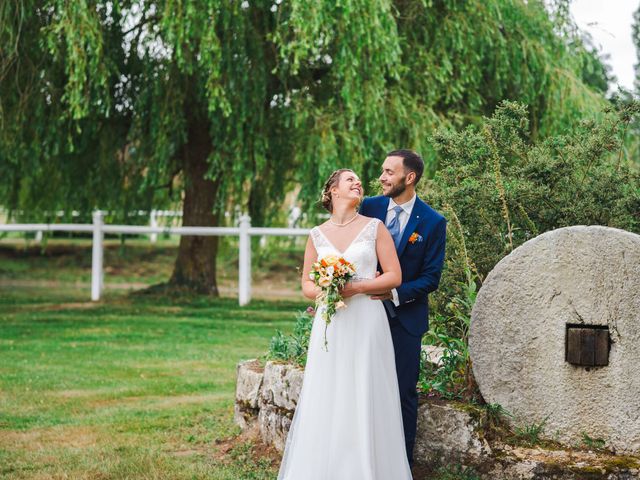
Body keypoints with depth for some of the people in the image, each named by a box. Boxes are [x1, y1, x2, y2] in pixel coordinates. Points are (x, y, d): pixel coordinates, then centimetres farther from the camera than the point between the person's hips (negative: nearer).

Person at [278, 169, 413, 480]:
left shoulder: (375, 227, 4)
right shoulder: (317, 235, 10)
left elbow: (394, 276, 0)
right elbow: (306, 284, 12)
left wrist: (357, 287, -12)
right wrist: (324, 292, -9)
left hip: (366, 322, -2)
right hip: (330, 324, 2)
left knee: (364, 402, -2)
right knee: (325, 402, 0)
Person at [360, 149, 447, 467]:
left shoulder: (433, 222, -8)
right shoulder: (369, 207, 0)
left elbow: (431, 278, -8)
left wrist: (395, 293, -21)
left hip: (405, 318, -2)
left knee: (404, 392, 5)